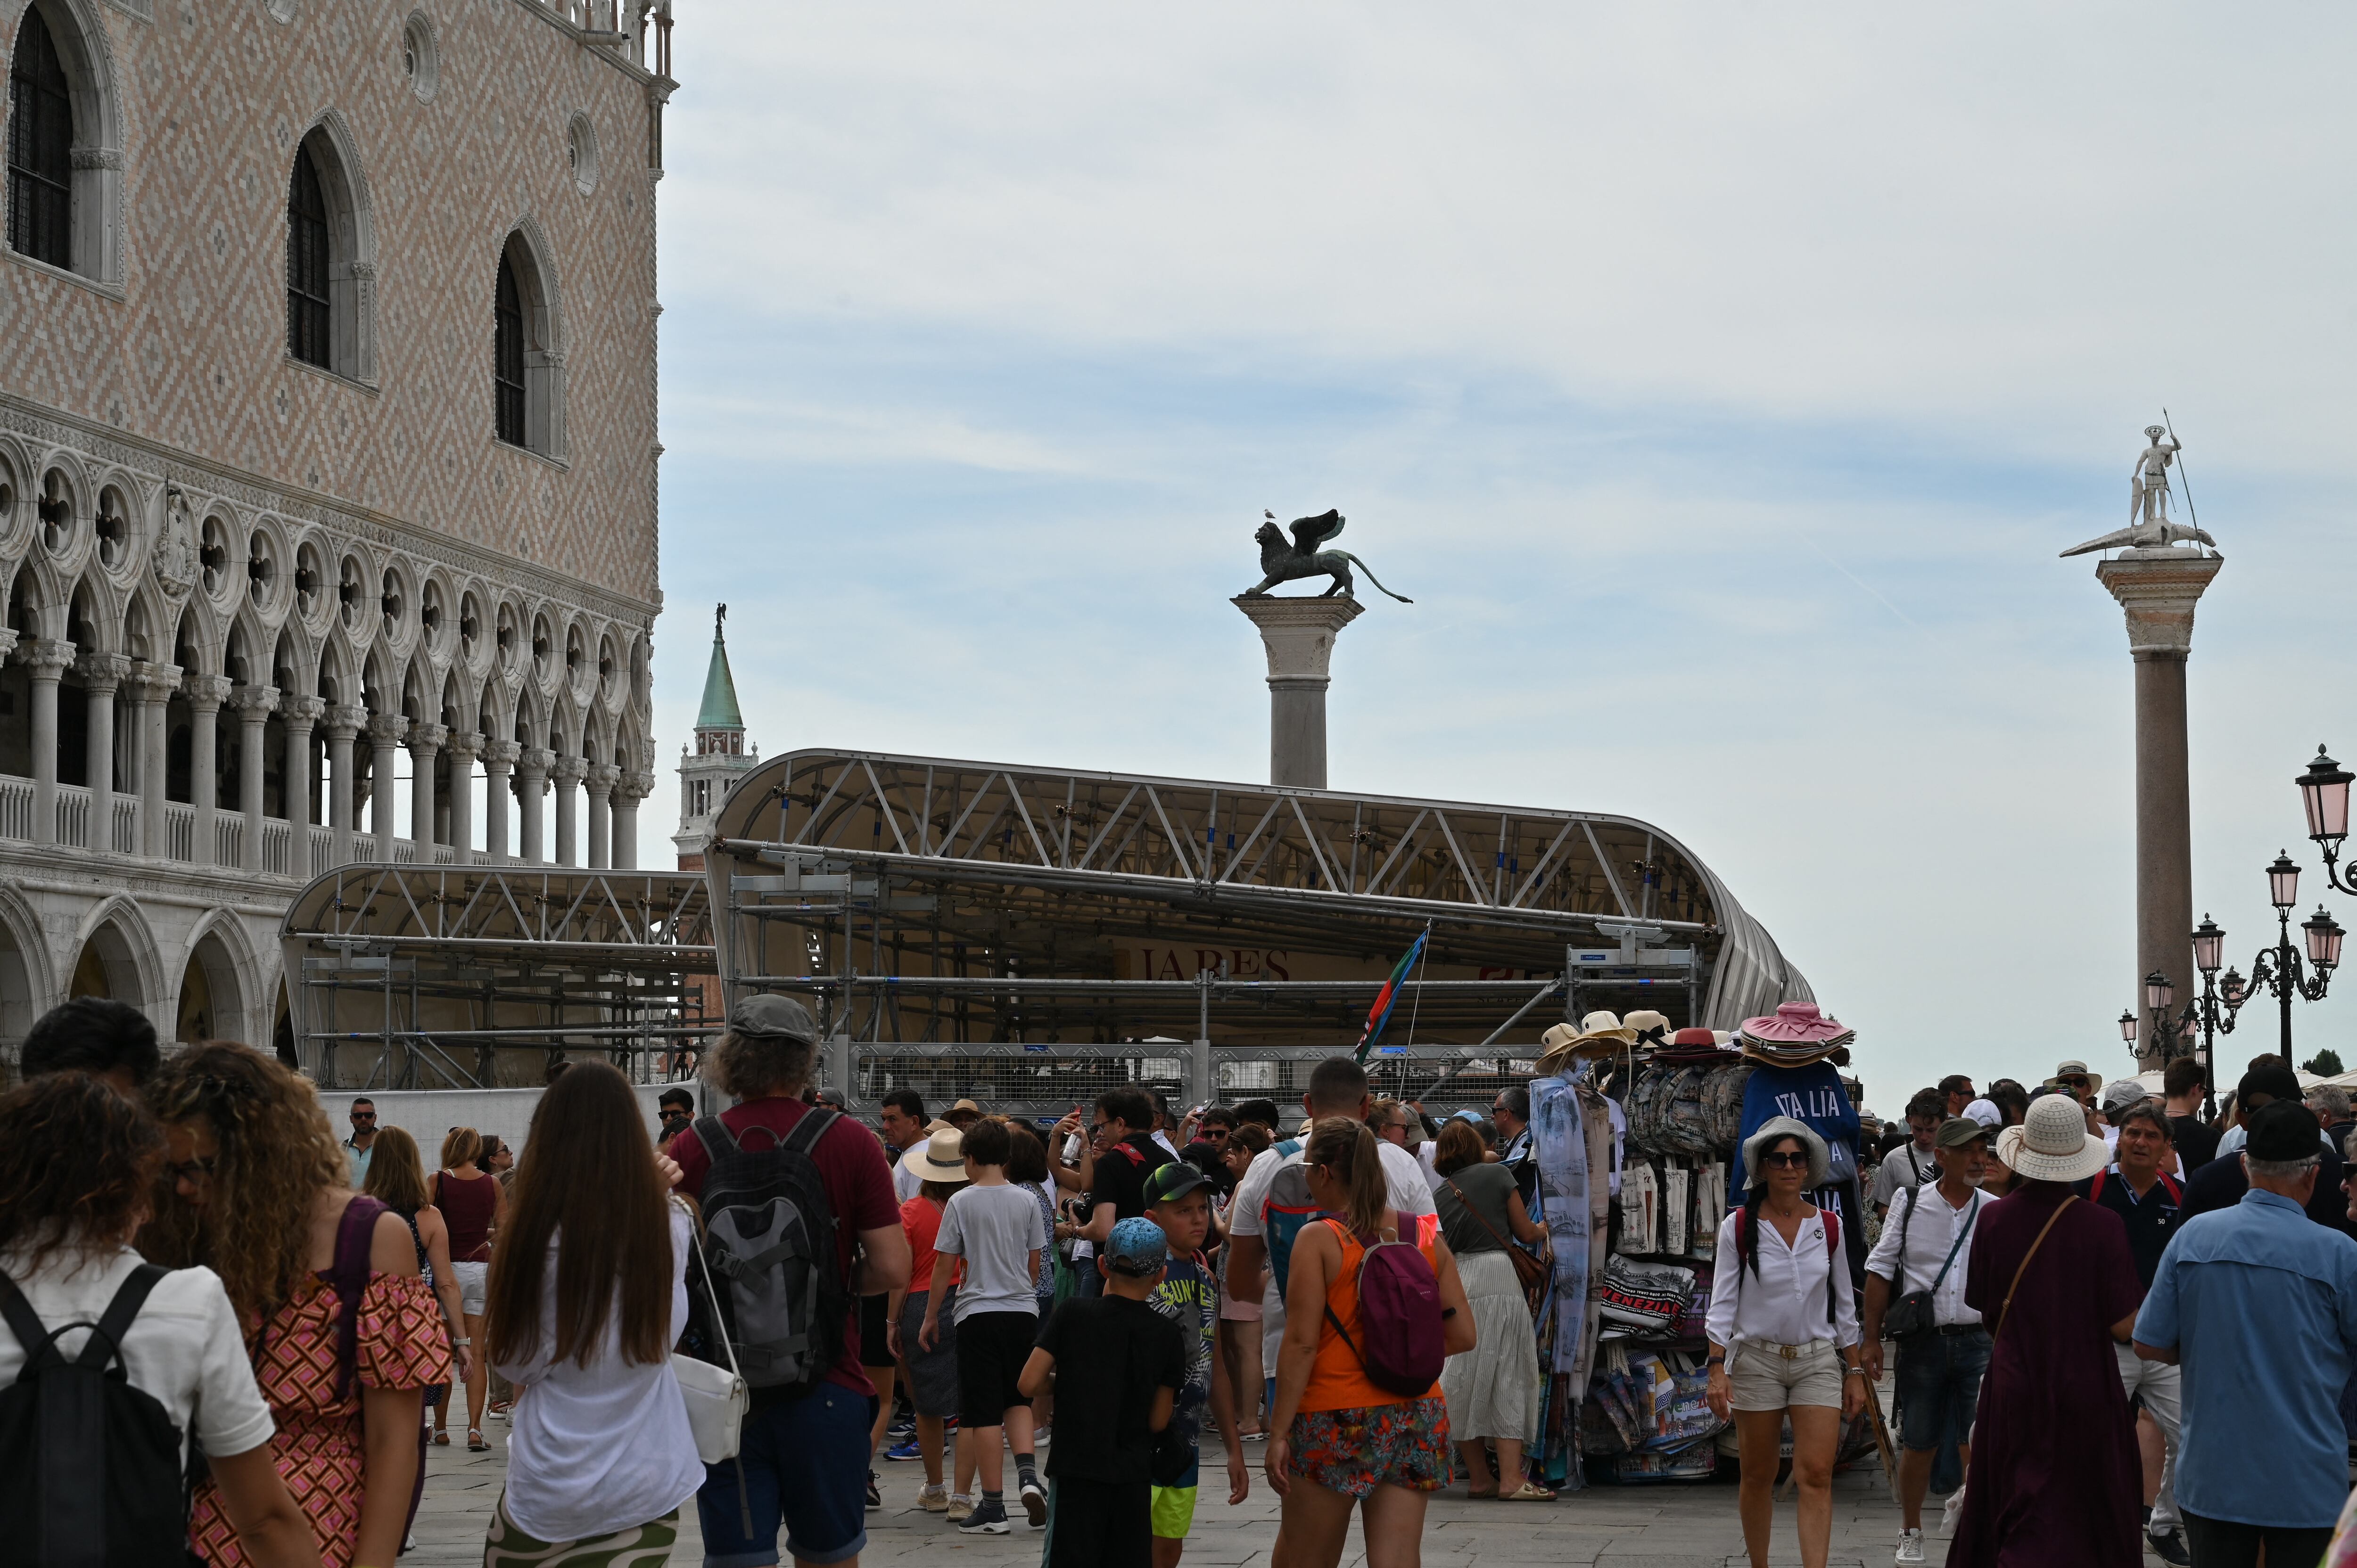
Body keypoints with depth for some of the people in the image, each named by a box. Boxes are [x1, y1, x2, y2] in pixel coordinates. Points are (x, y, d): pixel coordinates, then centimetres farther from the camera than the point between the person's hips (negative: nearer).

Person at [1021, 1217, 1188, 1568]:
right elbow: (1159, 1420, 1)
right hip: (1133, 1475, 1)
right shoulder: (1167, 1335, -1)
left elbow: (1030, 1384, -7)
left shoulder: (1073, 1312, -4)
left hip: (1075, 1466, -1)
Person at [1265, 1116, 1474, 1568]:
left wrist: (1279, 1433, -8)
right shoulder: (1427, 1237, 6)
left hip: (1335, 1420, -4)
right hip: (1416, 1418, 4)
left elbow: (1301, 1344, -12)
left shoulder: (1318, 1240, -7)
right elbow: (1463, 1336, 6)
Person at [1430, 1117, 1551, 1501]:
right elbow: (1526, 1233, 7)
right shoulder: (1497, 1175, 4)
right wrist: (1545, 1229, 28)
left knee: (1464, 1382, 8)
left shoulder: (1438, 1194, 16)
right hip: (1497, 1276, -4)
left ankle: (1480, 1477, 10)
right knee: (1507, 1378, -3)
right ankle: (1511, 1478, -8)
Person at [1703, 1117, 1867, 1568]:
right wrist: (1717, 1368, -11)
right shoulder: (1738, 1227, -3)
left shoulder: (1829, 1227, 4)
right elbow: (1723, 1302, -2)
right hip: (1756, 1359, -1)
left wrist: (1855, 1371, 9)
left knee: (1816, 1475, -10)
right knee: (1758, 1477, 7)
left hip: (1818, 1360, 1)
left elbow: (1843, 1305, 11)